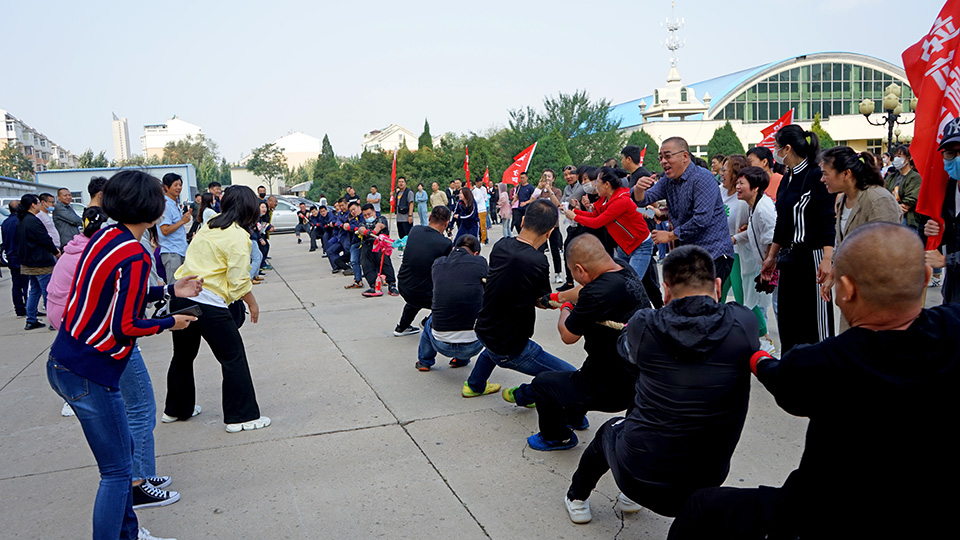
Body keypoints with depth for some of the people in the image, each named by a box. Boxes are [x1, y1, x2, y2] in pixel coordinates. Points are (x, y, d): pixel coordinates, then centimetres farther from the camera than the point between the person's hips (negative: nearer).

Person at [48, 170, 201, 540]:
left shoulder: (104, 237, 5)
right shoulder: (135, 256, -21)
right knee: (117, 471, 2)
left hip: (64, 363, 10)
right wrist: (169, 323, -5)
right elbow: (125, 326, -21)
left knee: (122, 447, 22)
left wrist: (170, 291, 18)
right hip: (91, 375, -10)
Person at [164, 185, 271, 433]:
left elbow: (197, 262, 16)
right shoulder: (238, 236, -10)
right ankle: (241, 416, 6)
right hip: (208, 304, -8)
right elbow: (239, 279, -14)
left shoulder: (207, 228, 13)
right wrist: (253, 303, 0)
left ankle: (176, 409, 39)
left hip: (180, 297, 9)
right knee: (234, 358, 2)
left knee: (183, 355, 23)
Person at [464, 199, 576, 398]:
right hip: (510, 348, -8)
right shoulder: (537, 262, -26)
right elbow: (543, 302, -8)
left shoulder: (500, 246, -5)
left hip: (483, 330, 8)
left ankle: (474, 385, 56)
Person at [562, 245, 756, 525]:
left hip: (635, 477, -1)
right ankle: (631, 498, 48)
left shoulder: (644, 326, -11)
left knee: (610, 429, 34)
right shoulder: (743, 323, -13)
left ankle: (577, 499, 56)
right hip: (704, 487, 2)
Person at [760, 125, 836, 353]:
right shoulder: (787, 179, 14)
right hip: (789, 257, 8)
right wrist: (772, 257, 22)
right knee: (787, 319, 11)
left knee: (816, 317, -1)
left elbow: (828, 221, -16)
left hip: (812, 256, -8)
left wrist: (827, 260, -23)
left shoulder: (816, 175, -11)